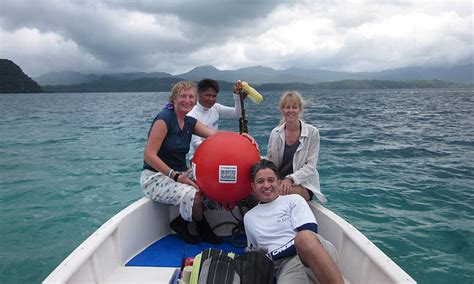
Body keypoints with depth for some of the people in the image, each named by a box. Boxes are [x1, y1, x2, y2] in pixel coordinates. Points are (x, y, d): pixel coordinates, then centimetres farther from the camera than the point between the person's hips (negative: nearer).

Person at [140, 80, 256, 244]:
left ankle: (180, 223, 7)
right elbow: (149, 155, -20)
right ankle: (202, 227, 6)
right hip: (155, 177, -7)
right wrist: (176, 175, -26)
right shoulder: (164, 119, -15)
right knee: (194, 195, -29)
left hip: (179, 174, 7)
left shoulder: (190, 122, 7)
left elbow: (214, 134, -10)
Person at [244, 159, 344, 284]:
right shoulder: (248, 217, 19)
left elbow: (309, 233, -4)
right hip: (286, 266, 0)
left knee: (304, 238, -39)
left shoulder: (294, 200, 9)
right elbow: (255, 251, 26)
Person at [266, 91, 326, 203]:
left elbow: (310, 166, -8)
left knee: (282, 192, -34)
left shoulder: (312, 132, -5)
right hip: (278, 181, 3)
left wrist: (290, 179, -21)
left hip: (303, 184, -2)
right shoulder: (275, 133, 4)